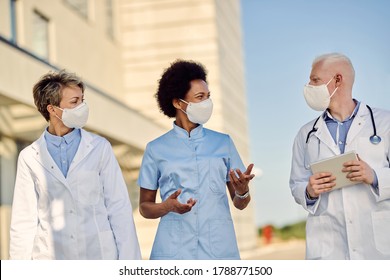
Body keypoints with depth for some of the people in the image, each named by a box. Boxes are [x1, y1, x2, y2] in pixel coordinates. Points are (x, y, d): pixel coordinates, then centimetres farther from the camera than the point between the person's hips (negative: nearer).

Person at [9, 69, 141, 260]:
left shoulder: (100, 148, 3)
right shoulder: (29, 158, 3)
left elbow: (119, 208, 1)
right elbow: (23, 220, 4)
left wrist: (127, 259, -3)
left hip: (100, 253, 0)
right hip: (51, 257, 0)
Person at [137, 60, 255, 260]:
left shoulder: (223, 143, 8)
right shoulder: (156, 149, 4)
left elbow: (240, 204, 10)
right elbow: (144, 207, 8)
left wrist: (242, 191, -12)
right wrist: (168, 206, -12)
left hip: (219, 249, 1)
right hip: (173, 251, -1)